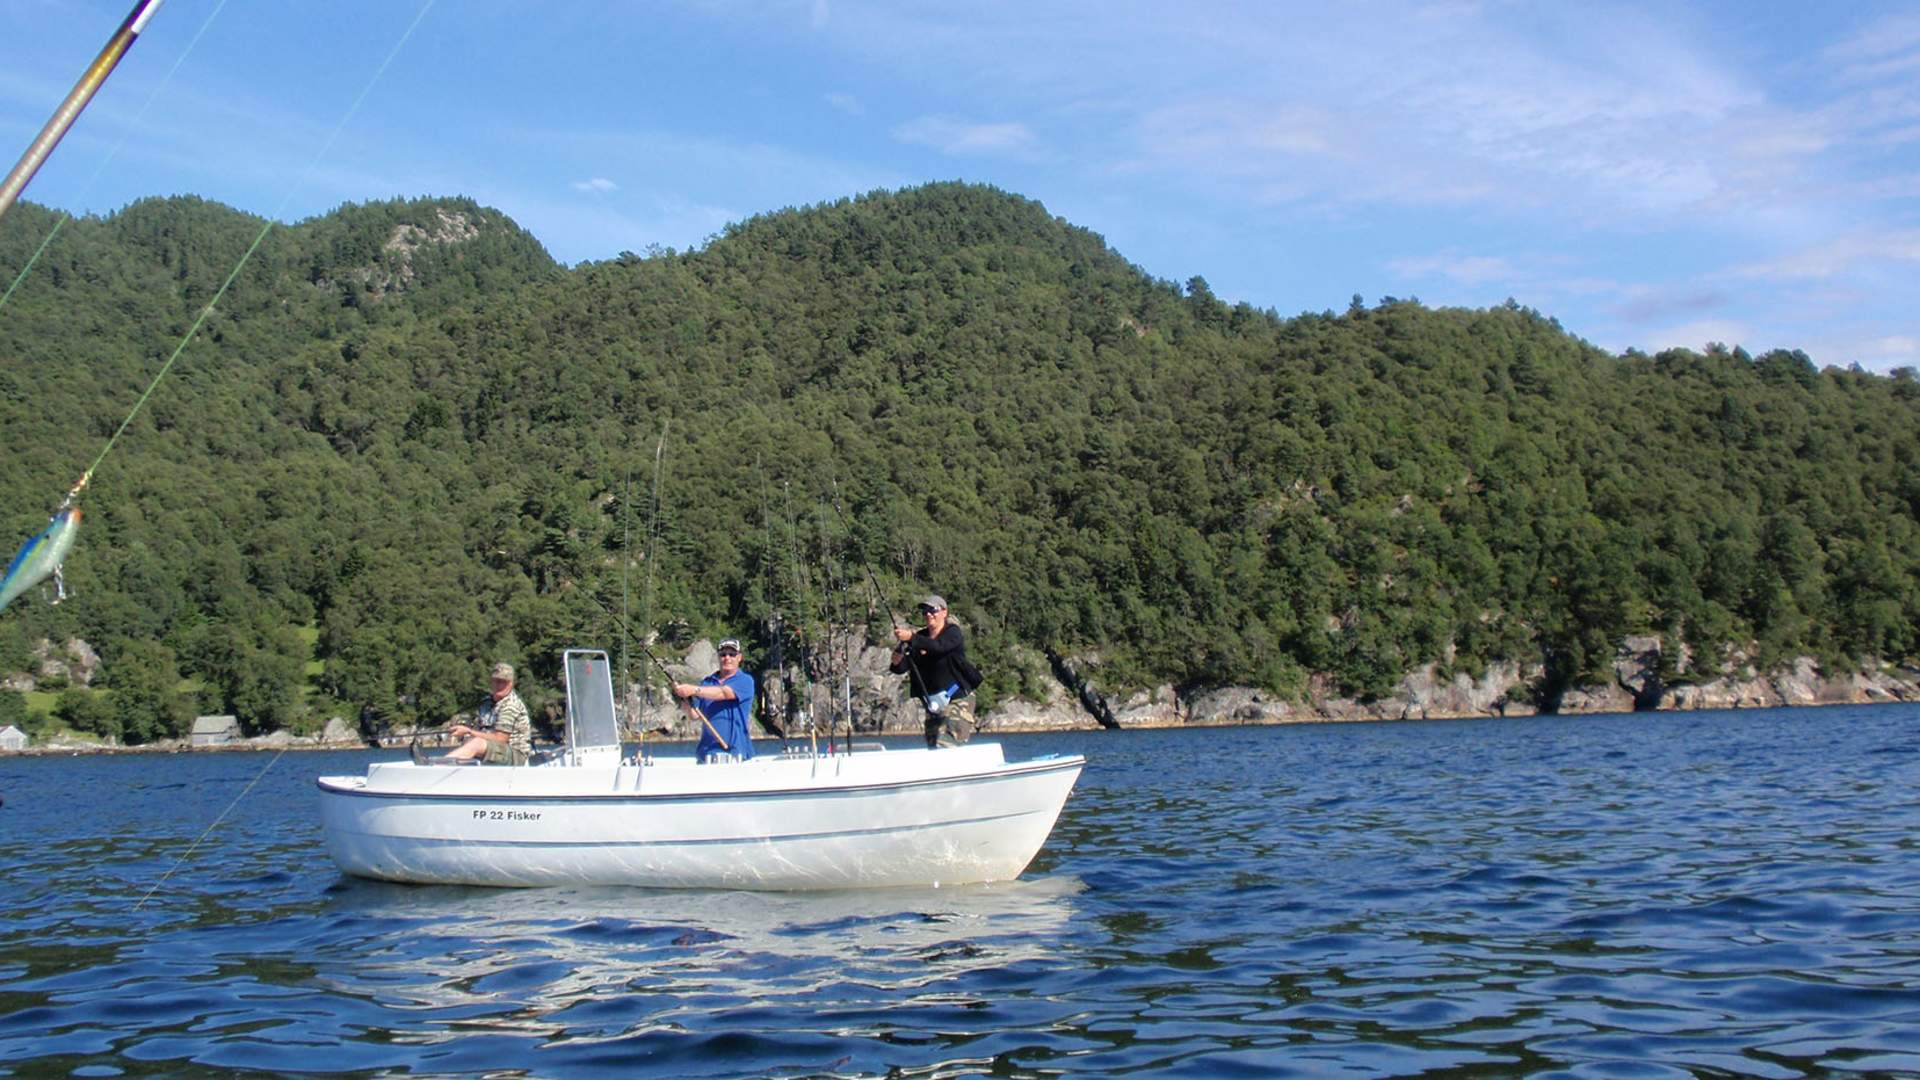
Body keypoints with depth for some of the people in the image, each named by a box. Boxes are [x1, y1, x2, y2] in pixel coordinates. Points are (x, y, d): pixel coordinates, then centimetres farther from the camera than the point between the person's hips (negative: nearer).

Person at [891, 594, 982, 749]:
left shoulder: (953, 633, -8)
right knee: (932, 748, 9)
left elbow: (938, 647, -31)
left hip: (957, 700, -7)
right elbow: (900, 668, 0)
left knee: (947, 746, -20)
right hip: (933, 704, 7)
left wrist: (910, 638, -42)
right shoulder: (920, 638, 7)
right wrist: (898, 654, -22)